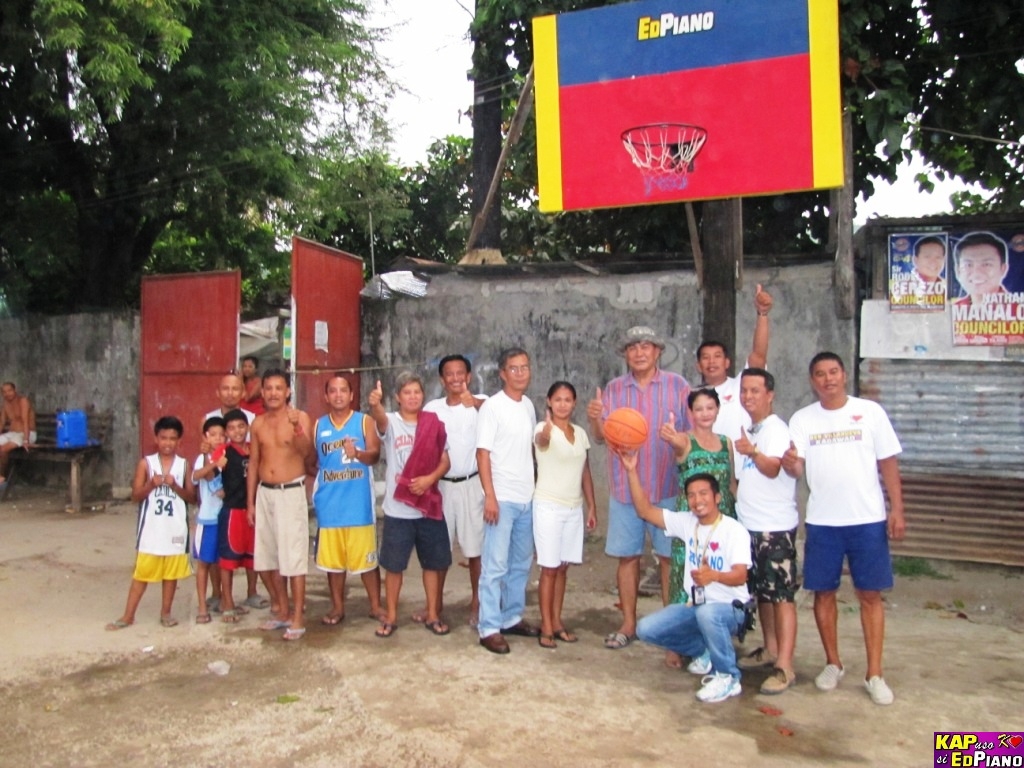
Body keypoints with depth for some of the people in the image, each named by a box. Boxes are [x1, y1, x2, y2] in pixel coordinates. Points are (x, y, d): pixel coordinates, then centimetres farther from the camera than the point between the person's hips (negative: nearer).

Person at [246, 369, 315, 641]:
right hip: (264, 493, 6)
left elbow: (307, 452, -24)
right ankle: (281, 611, 26)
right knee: (270, 555, 12)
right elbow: (253, 463, 12)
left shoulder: (300, 417, -8)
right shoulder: (258, 423, 8)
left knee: (294, 556, -5)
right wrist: (250, 502, 10)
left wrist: (297, 430, -43)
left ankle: (298, 618, 2)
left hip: (291, 493, -6)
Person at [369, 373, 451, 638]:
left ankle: (432, 615, 25)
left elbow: (445, 461, 5)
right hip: (398, 508, -2)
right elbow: (380, 418, -30)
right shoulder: (391, 422, -5)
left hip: (429, 505, 2)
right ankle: (391, 617, 22)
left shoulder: (434, 424, 3)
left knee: (433, 562, 10)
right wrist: (375, 404, -54)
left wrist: (430, 478, -15)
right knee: (394, 565, 7)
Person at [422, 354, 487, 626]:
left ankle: (477, 603, 19)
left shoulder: (480, 402, -7)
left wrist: (474, 402, -48)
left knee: (475, 548, 4)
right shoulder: (432, 408, 3)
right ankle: (436, 602, 26)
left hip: (471, 484, -3)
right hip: (441, 484, 3)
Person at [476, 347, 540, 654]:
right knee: (495, 566, -3)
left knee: (521, 563, 14)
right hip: (502, 499, -7)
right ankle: (489, 628, 5)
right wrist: (490, 496, -17)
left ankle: (512, 617, 27)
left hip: (527, 498, 7)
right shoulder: (492, 407, -10)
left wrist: (534, 487, 12)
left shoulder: (529, 406, 10)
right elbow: (483, 453, -12)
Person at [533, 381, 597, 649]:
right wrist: (546, 433, -62)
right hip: (548, 507, -5)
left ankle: (556, 621, 22)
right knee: (549, 568, -1)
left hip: (574, 508, 6)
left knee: (563, 567, 12)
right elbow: (542, 440, -38)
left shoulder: (580, 433, 7)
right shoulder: (543, 429, -12)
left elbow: (585, 472, 13)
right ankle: (546, 626, 8)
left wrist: (592, 507, 11)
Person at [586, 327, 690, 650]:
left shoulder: (677, 385, 1)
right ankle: (628, 625, 20)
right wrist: (595, 419, -16)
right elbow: (601, 437, 4)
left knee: (669, 556, 4)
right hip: (624, 487, 2)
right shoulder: (613, 389, 7)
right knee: (627, 556, 8)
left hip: (666, 487, -2)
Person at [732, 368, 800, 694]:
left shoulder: (776, 429, -13)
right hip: (751, 524, 9)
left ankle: (784, 666, -4)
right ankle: (770, 649, 30)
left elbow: (772, 468, -30)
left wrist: (752, 452, -48)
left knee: (781, 594, -6)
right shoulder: (750, 430, 14)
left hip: (775, 527, -9)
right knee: (762, 591, 17)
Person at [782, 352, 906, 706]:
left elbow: (888, 462, 1)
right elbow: (796, 468, -6)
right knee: (823, 592, 9)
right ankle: (833, 663, 26)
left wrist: (897, 509, -5)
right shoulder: (802, 419, 2)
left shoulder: (870, 412, 0)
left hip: (868, 519, -1)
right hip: (822, 521, 2)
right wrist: (789, 462, -30)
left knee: (870, 595, 3)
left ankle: (874, 674, 14)